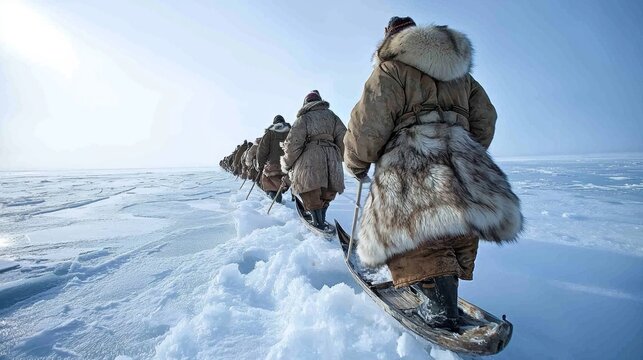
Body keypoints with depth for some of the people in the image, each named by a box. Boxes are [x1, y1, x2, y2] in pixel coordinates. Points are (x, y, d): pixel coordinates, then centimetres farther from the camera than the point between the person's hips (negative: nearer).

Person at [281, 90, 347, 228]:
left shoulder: (304, 118, 7)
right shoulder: (332, 116, 17)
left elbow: (294, 143, -3)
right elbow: (344, 138, 9)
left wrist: (286, 164, 8)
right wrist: (338, 159, 20)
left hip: (310, 161, -4)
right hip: (332, 160, 4)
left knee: (311, 196, 3)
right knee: (326, 194, 18)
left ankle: (318, 223, 0)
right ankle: (322, 219, 18)